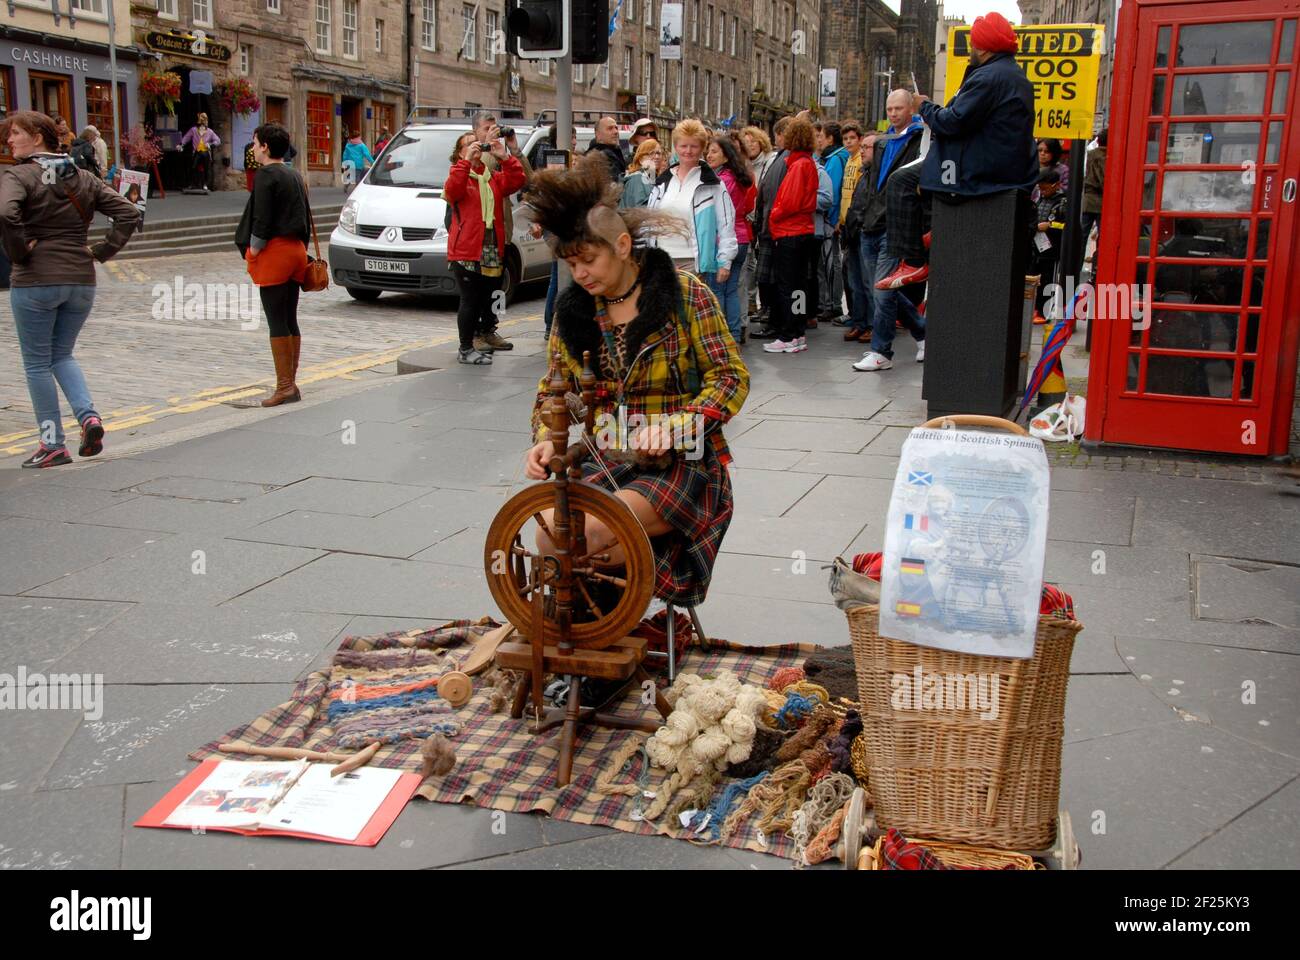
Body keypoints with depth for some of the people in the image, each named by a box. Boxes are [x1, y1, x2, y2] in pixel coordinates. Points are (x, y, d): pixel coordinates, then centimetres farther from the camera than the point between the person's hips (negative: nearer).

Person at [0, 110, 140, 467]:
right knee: (62, 355, 21)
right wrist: (103, 251, 4)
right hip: (81, 280, 5)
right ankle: (88, 415, -2)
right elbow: (128, 213, 5)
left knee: (37, 363, 7)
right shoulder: (83, 178, 9)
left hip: (34, 281, -5)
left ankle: (52, 445, 8)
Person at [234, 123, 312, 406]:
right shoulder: (294, 176, 15)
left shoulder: (266, 175, -10)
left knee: (277, 322, -5)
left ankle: (284, 387, -4)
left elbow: (262, 220, -17)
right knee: (290, 321, 11)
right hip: (296, 250, 9)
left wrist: (253, 253, -9)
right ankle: (291, 384, 14)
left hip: (275, 251, -8)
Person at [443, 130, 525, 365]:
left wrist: (505, 157, -9)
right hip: (466, 251, -5)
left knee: (488, 301, 10)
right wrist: (467, 160, -25)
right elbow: (451, 190, -21)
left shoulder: (494, 177, 15)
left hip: (493, 251, 5)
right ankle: (466, 350, 5)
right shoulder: (459, 175, 1)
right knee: (470, 302, -3)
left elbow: (518, 181, 1)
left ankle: (486, 338, 22)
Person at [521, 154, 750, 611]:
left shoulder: (685, 294, -4)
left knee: (583, 532, -29)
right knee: (549, 529, -26)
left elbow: (732, 377, -5)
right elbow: (553, 389, 15)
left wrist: (673, 426, -20)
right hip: (605, 461, 5)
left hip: (682, 462, -4)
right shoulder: (573, 308, 9)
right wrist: (545, 440, -7)